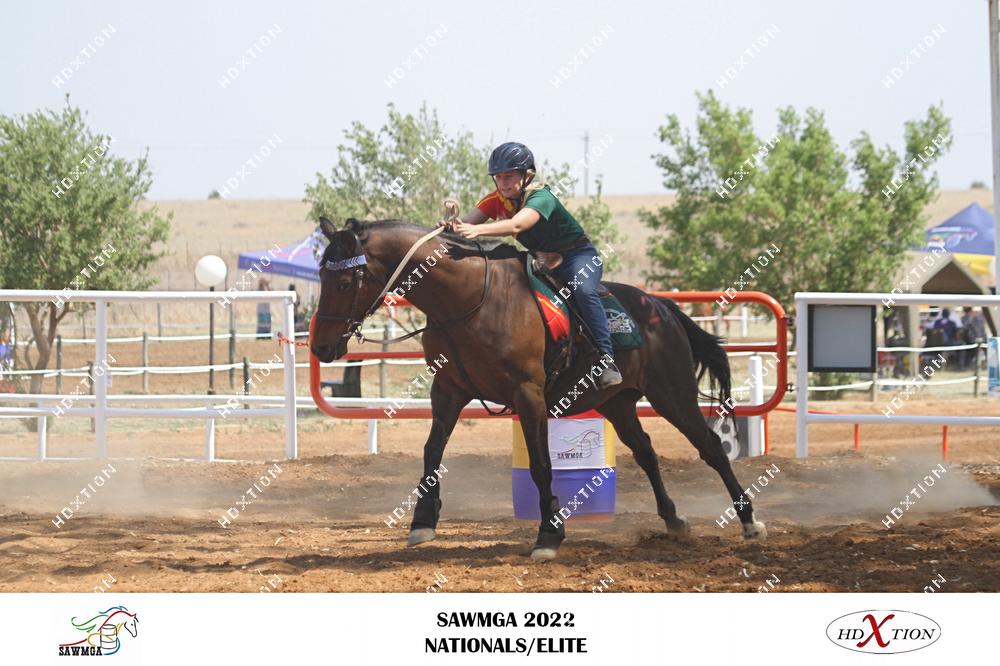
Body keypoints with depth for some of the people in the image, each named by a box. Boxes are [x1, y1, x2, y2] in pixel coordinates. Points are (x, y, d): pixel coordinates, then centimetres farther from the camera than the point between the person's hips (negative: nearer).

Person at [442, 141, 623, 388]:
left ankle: (607, 359, -36)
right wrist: (450, 226, -44)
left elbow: (516, 225, -46)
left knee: (583, 290, -36)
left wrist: (477, 230, -61)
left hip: (579, 256, -8)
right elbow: (468, 222, -19)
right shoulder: (496, 200, -6)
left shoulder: (541, 198, -27)